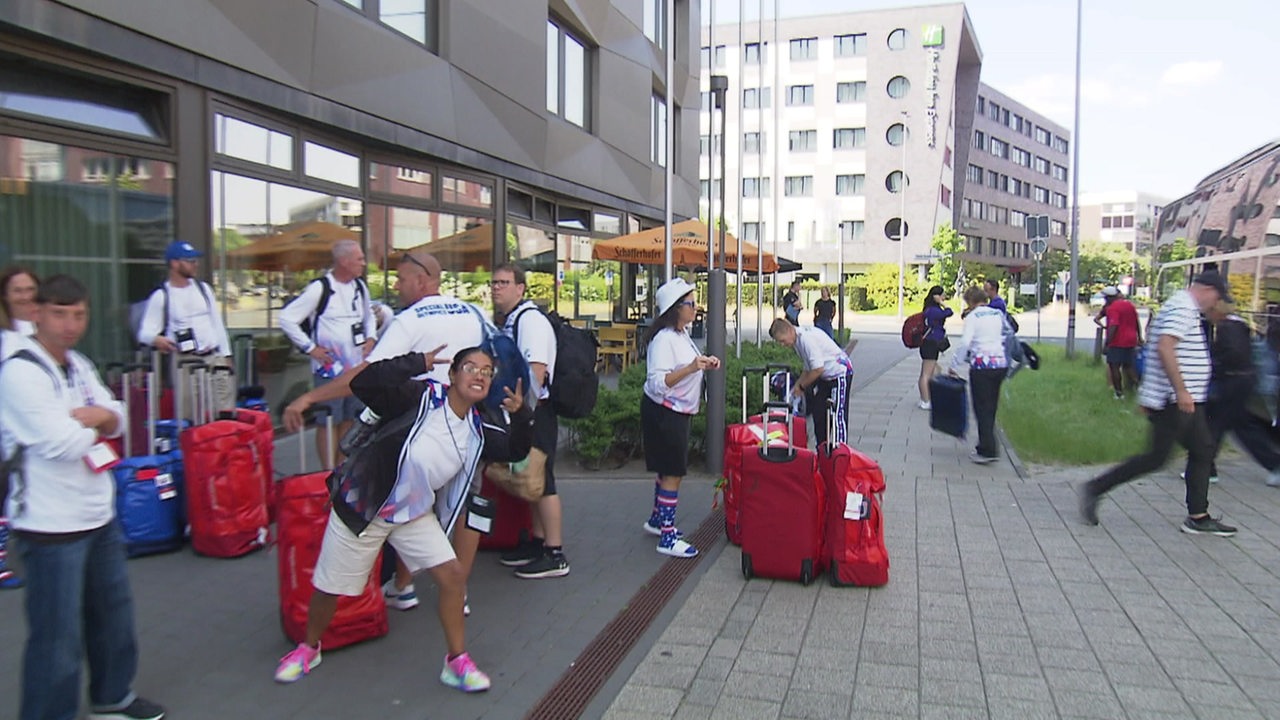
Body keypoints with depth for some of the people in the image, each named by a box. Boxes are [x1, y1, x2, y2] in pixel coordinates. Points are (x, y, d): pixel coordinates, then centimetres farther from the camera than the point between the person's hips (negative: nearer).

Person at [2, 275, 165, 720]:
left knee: (113, 610, 21)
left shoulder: (79, 365, 8)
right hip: (50, 525, -9)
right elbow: (62, 443, -24)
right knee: (58, 635, 1)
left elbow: (117, 419, 7)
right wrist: (96, 424, -5)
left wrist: (97, 416, -15)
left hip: (99, 513, 9)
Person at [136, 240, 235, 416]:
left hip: (215, 357, 4)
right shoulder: (161, 296, -3)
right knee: (195, 416, -4)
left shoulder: (203, 288, 10)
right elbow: (145, 332, -6)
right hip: (186, 361, -4)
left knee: (226, 412, 2)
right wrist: (156, 339, -30)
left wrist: (225, 355, 10)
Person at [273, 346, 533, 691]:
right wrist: (418, 362, -35)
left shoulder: (480, 427, -7)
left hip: (415, 514, 5)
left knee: (453, 575, -6)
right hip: (363, 506, -4)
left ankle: (457, 662, 12)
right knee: (328, 588, 11)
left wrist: (520, 414, -17)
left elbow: (516, 451, 1)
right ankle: (309, 648, 42)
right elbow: (363, 383, -34)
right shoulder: (419, 399, -24)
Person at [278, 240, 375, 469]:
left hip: (357, 365, 7)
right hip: (329, 367, -7)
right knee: (329, 422, -2)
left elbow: (368, 316, 27)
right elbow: (287, 318, -12)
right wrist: (310, 348, -13)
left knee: (349, 420, 12)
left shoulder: (360, 287, 9)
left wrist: (371, 338, 9)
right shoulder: (320, 288, -12)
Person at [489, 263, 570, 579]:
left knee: (541, 482, -4)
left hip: (535, 412, -10)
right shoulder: (510, 321, 14)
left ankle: (555, 554, 4)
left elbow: (535, 372, -23)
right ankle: (538, 542, 28)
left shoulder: (530, 319, -16)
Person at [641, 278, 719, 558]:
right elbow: (658, 382, -29)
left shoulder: (682, 334, 10)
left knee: (670, 470, 19)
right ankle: (667, 538, 1)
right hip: (663, 412, -10)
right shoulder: (664, 339, -21)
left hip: (678, 412, 10)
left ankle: (657, 520, 34)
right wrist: (691, 367, -37)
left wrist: (705, 364, 8)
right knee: (673, 473, -6)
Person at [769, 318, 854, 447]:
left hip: (840, 372, -10)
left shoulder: (807, 338, -27)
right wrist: (797, 385, 4)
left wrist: (801, 386, -17)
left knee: (838, 415, -10)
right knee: (818, 413, 10)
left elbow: (818, 369, -28)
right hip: (825, 377, 10)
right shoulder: (797, 341, 3)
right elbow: (808, 368, 12)